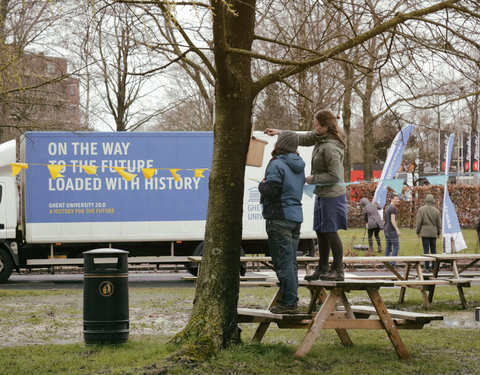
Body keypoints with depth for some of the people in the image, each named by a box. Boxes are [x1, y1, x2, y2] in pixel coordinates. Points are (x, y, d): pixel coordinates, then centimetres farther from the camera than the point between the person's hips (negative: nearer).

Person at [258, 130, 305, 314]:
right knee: (291, 261, 12)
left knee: (283, 262, -6)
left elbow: (271, 190, -20)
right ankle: (290, 300, 15)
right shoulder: (299, 165, 15)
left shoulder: (277, 165, -12)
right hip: (296, 216, 8)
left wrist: (261, 185, 1)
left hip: (279, 218, -8)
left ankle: (289, 302, -7)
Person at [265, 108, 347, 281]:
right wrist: (281, 132, 13)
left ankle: (338, 270, 9)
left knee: (330, 232, -1)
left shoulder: (330, 147, -25)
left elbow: (335, 176, -26)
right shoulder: (320, 137, 3)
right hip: (322, 194, 10)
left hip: (332, 195, -10)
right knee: (320, 231, 15)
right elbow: (303, 139, 20)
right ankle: (322, 268, 24)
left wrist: (313, 179, -15)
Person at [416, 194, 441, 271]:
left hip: (425, 233, -2)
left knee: (426, 250, -3)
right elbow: (439, 223, 5)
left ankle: (427, 266, -6)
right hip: (433, 233, 2)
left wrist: (417, 232, 4)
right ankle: (434, 266, 10)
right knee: (433, 250, 10)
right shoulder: (436, 211, 1)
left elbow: (419, 222, -6)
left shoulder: (421, 210, -5)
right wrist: (439, 233, 16)